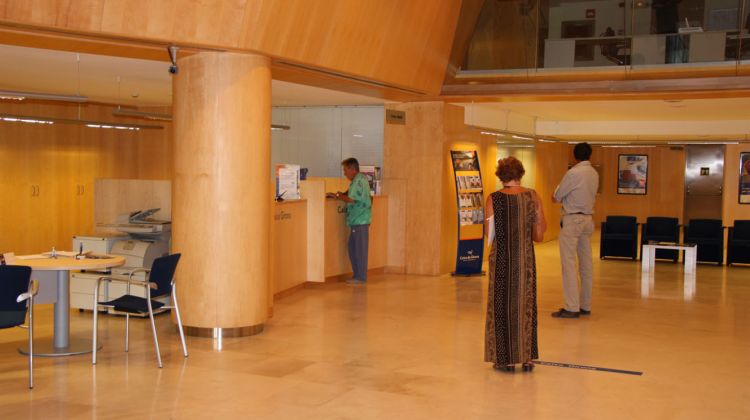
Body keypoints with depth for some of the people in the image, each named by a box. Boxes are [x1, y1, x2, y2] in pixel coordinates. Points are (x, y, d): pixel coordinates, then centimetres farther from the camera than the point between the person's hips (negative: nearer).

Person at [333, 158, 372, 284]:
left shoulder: (358, 181, -15)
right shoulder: (362, 178, 16)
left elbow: (350, 199, -20)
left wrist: (338, 196, -6)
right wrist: (342, 194, 4)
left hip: (360, 221, -10)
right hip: (357, 220, 10)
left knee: (360, 249, -4)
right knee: (353, 248, 14)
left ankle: (360, 277, 2)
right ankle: (357, 275, 19)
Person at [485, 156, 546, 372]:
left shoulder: (493, 199, -9)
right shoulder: (532, 196, -3)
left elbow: (489, 233, -7)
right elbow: (539, 235, -2)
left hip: (502, 259, -2)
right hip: (526, 258, 2)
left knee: (502, 306, 9)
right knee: (525, 306, 14)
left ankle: (505, 359, 12)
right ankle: (527, 358, 18)